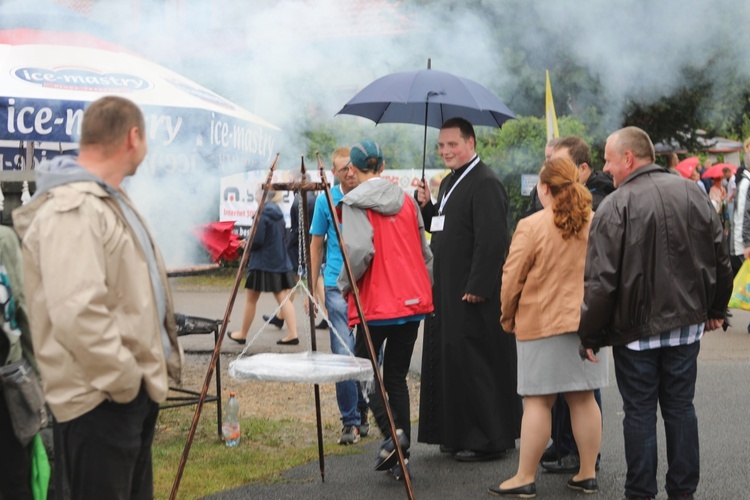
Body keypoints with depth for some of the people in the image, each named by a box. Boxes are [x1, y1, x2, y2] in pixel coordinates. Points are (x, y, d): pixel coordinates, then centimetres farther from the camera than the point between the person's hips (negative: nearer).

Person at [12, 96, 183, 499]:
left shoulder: (107, 200, 14)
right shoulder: (71, 211, -21)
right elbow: (77, 317, -32)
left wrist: (142, 373, 15)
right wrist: (126, 381, -22)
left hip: (135, 386, 11)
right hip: (101, 401, -11)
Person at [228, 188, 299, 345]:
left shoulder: (262, 214, -16)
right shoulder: (277, 212, 8)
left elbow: (257, 241, -21)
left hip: (262, 263, -7)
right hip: (280, 261, 7)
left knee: (250, 299, 7)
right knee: (283, 298, 5)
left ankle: (242, 334, 19)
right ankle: (292, 334, -4)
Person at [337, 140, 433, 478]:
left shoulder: (353, 203, -7)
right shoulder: (406, 200, 10)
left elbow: (359, 251, -19)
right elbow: (424, 251, 13)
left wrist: (344, 284, -4)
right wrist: (428, 288, 23)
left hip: (374, 303, -5)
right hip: (413, 299, 5)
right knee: (396, 376, 12)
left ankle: (391, 432, -12)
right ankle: (400, 458, 10)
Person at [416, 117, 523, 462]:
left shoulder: (485, 184, -15)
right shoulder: (449, 182, 16)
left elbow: (491, 241, -21)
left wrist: (477, 288, -23)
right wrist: (427, 207, 6)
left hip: (474, 294, -10)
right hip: (449, 291, 10)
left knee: (475, 365, -4)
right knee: (452, 363, 14)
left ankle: (488, 440, 5)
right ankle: (459, 434, 24)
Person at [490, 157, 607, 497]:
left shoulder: (532, 227, -11)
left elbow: (511, 279, -8)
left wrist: (508, 319, 7)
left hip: (542, 323, -5)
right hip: (588, 324, 5)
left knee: (537, 401, -1)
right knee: (583, 398, 10)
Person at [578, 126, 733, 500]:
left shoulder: (616, 205, -14)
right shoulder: (693, 194, 2)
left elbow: (600, 280, -16)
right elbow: (720, 258, 9)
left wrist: (589, 334, -6)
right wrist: (715, 310, 21)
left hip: (635, 330, -4)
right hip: (687, 324, 5)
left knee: (639, 412, 5)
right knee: (680, 407, 13)